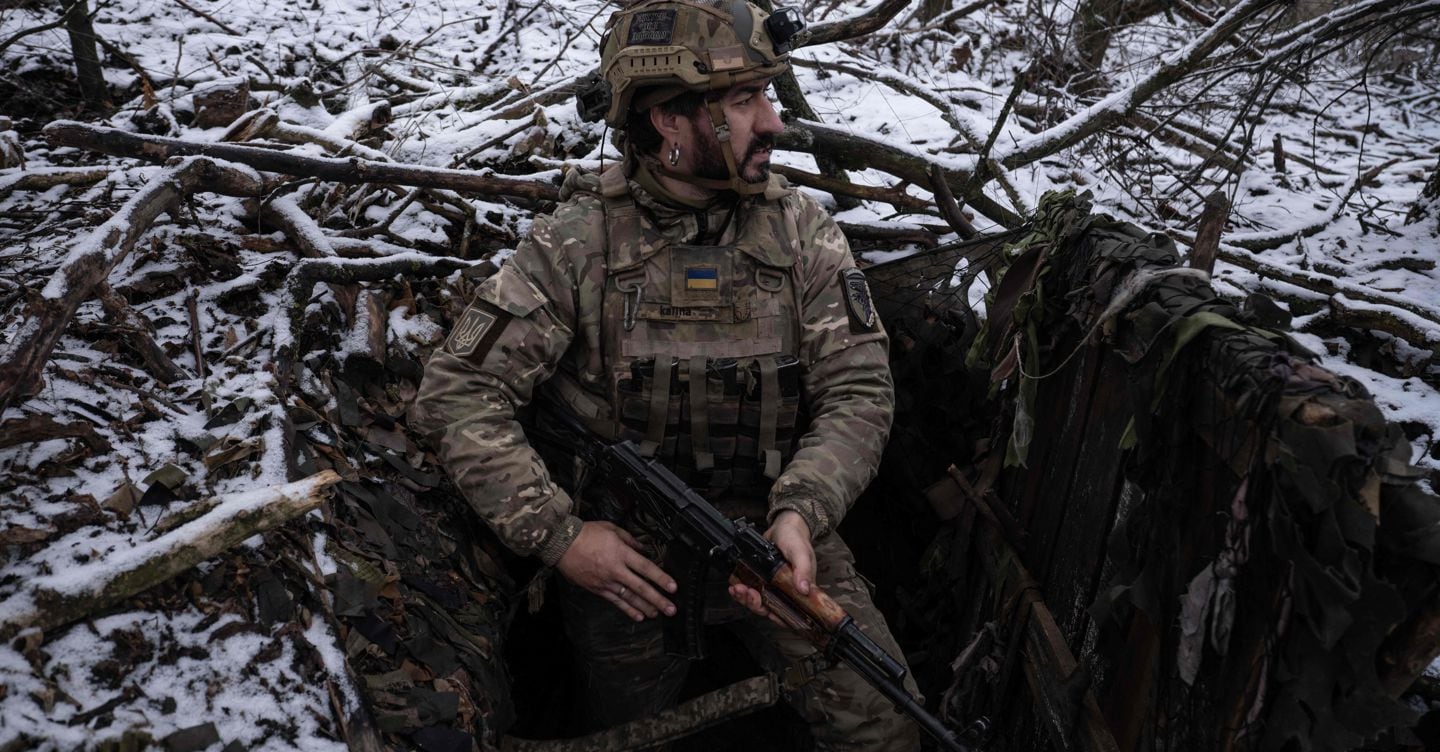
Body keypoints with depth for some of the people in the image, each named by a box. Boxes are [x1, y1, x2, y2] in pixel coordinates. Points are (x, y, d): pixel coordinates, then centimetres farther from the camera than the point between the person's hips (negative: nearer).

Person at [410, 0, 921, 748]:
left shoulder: (801, 230, -6)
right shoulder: (575, 244, -13)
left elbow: (857, 389, -8)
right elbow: (455, 392, -14)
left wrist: (802, 514, -25)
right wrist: (557, 535, -20)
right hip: (620, 552, -1)